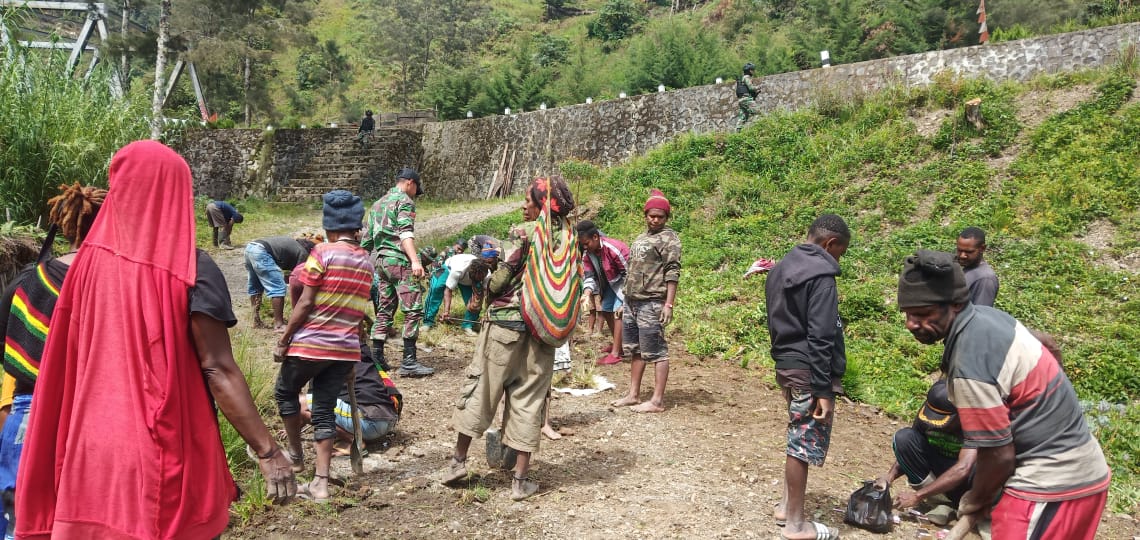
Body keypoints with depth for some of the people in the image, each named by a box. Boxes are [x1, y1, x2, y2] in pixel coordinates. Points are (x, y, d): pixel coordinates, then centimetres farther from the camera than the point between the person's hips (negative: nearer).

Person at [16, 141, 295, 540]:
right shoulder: (191, 270, -12)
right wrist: (267, 451, -15)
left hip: (92, 451, 4)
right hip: (168, 453, -4)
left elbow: (65, 364, 8)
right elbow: (218, 370, -17)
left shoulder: (90, 261, 2)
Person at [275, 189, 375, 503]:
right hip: (346, 348, 5)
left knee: (285, 393, 20)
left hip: (311, 344, -5)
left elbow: (305, 304, -13)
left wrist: (283, 341, -5)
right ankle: (320, 483, 6)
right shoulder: (366, 261, 7)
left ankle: (296, 455, 31)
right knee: (325, 410, 9)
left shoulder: (323, 253, -11)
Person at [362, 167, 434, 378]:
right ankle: (408, 362, -13)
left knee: (384, 311, 12)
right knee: (414, 310, -9)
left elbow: (366, 239, 23)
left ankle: (376, 358, 13)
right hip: (399, 260, -9)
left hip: (381, 260, 9)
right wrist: (415, 260, -30)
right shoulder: (404, 201, -3)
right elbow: (405, 233, -20)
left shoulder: (377, 204, 23)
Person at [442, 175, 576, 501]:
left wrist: (488, 291, 9)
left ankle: (459, 460, 20)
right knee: (529, 398, 8)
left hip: (506, 321, -4)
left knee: (480, 388, 10)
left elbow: (504, 276, -10)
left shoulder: (524, 233, -11)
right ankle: (521, 479, 11)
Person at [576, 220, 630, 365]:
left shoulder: (615, 249, -33)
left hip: (624, 282, -9)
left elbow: (629, 272, -26)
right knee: (606, 310, 14)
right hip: (610, 283, 9)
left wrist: (625, 300, -24)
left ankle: (616, 353, -17)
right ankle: (618, 343, 32)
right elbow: (589, 274, -8)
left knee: (618, 312, -17)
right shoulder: (588, 253, -10)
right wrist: (588, 293, -29)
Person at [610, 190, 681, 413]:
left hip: (651, 303, -9)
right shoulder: (641, 238, 19)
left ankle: (657, 401, -3)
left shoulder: (668, 238, -6)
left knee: (656, 351, -5)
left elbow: (672, 273, -14)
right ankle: (633, 395, 23)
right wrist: (625, 301, 21)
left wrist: (668, 304, -21)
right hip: (632, 302, 9)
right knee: (635, 350, 14)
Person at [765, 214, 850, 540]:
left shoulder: (781, 268, 13)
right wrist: (824, 390, -20)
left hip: (786, 365, 9)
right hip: (809, 370, -9)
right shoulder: (821, 274, -16)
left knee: (798, 438, 20)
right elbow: (820, 338, -21)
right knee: (806, 443, 0)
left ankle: (787, 506, 30)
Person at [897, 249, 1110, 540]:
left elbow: (1000, 456, -23)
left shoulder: (970, 367, -30)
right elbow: (1049, 344, 18)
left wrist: (975, 500, -2)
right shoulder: (987, 314, -1)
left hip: (1052, 482, -10)